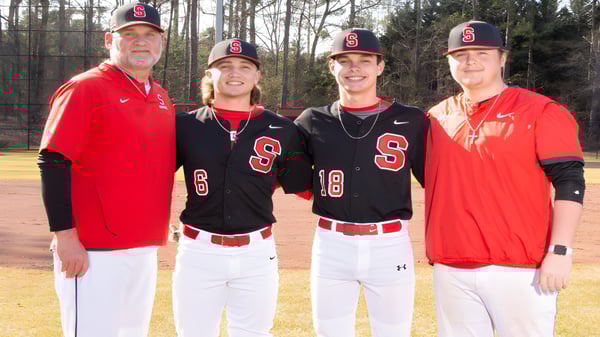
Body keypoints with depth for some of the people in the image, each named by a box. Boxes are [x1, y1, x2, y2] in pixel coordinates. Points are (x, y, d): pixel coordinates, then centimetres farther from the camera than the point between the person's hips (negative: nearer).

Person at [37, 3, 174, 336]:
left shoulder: (161, 97, 13)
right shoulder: (85, 88, -8)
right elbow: (53, 161, -14)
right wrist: (65, 235, -19)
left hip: (146, 249, 8)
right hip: (93, 253, -7)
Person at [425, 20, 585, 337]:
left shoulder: (540, 111, -3)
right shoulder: (437, 117, 11)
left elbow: (569, 183, -7)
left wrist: (560, 251, -16)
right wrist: (434, 249, 14)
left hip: (518, 269, -4)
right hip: (450, 270, 5)